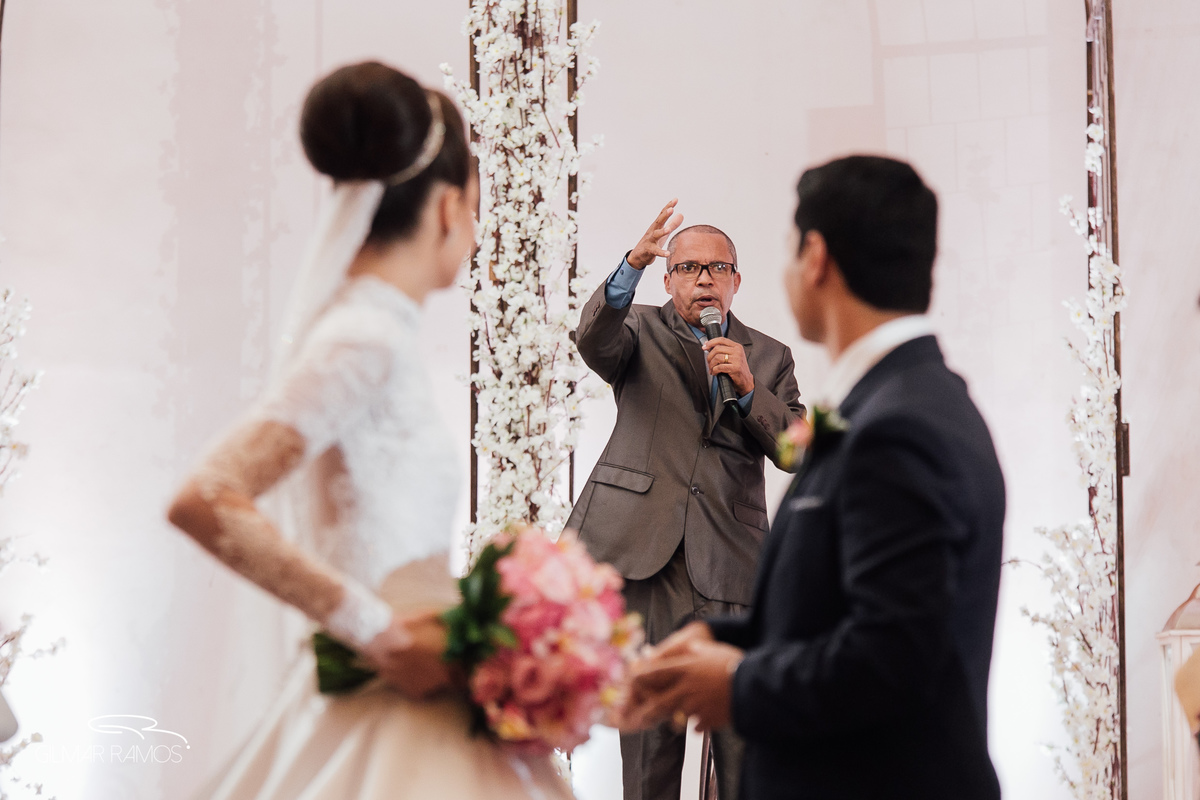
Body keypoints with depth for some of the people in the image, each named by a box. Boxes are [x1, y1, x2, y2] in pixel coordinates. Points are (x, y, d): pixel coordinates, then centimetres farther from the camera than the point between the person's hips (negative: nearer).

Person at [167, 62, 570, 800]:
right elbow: (205, 503, -24)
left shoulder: (370, 330, 11)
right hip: (394, 725, -9)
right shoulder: (365, 343, -14)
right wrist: (376, 630, -20)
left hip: (418, 704, 9)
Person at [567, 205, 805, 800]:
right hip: (644, 555, -1)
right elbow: (594, 339, -12)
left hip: (728, 562, 1)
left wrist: (748, 387, -9)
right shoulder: (643, 332, 12)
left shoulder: (769, 358, 18)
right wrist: (633, 265, -29)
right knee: (649, 729, 1)